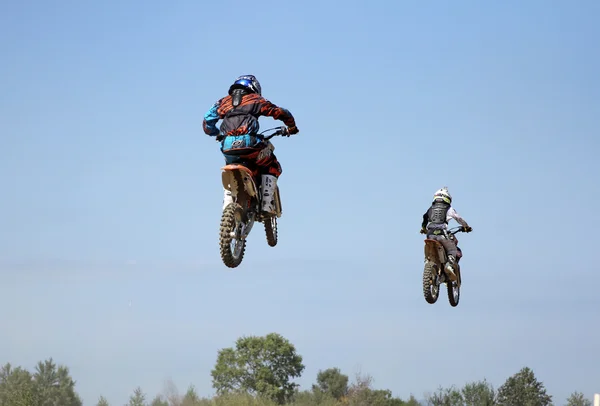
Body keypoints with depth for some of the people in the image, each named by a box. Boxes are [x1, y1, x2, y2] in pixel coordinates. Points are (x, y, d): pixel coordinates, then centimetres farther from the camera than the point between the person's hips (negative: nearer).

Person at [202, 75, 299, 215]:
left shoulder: (224, 102, 24)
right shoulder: (255, 100, 17)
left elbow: (207, 121, 20)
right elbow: (280, 112, 15)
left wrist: (217, 134, 40)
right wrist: (292, 127, 33)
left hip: (227, 146, 3)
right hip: (248, 143, -3)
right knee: (272, 167, 18)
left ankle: (227, 204, 14)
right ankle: (267, 204, 4)